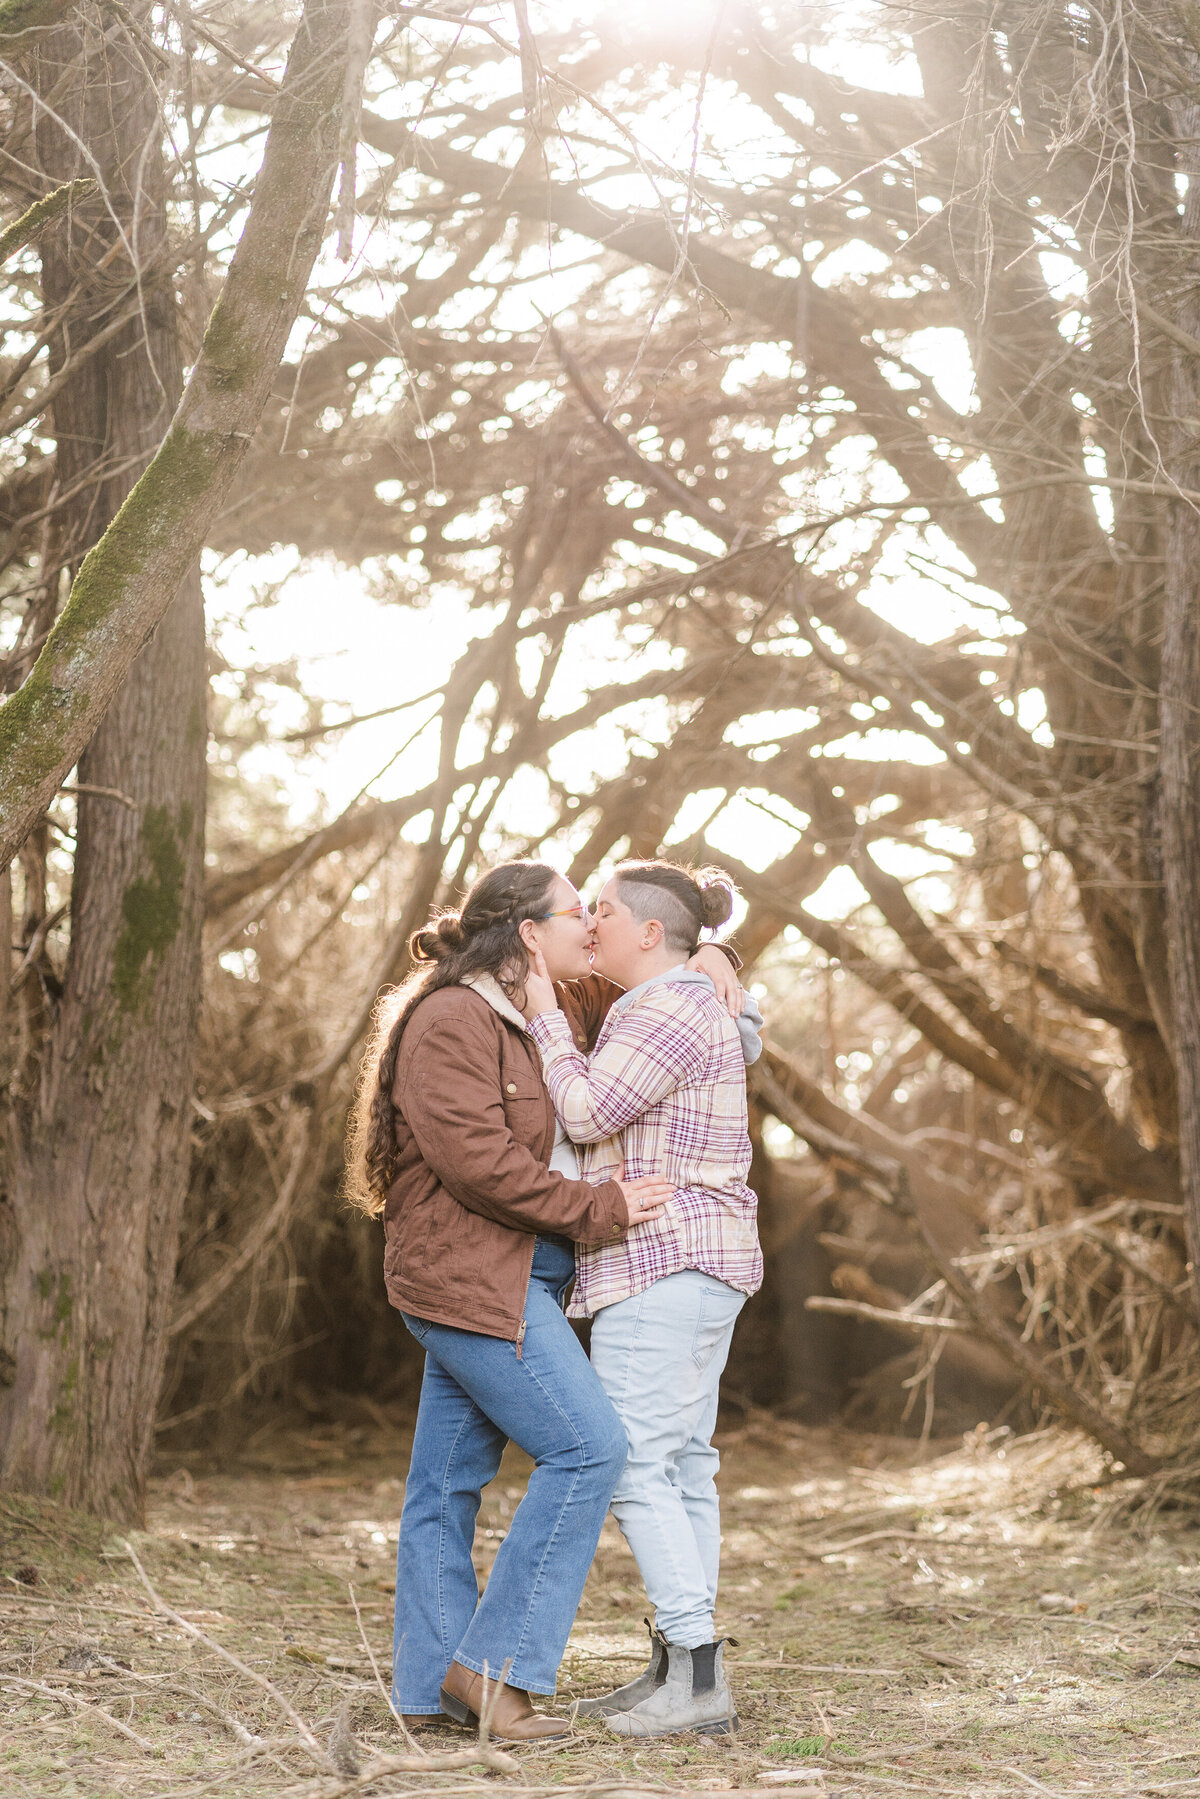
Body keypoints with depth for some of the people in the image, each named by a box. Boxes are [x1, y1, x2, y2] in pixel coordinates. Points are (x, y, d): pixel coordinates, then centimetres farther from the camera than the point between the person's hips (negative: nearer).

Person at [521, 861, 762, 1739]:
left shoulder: (669, 1010, -13)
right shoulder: (690, 1008, 20)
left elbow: (587, 1114, -15)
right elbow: (607, 1117, 19)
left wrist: (545, 1015, -5)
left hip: (661, 1262, -11)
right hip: (703, 1268, 11)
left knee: (636, 1465, -10)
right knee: (680, 1464, 10)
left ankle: (699, 1676, -10)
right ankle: (678, 1669, 13)